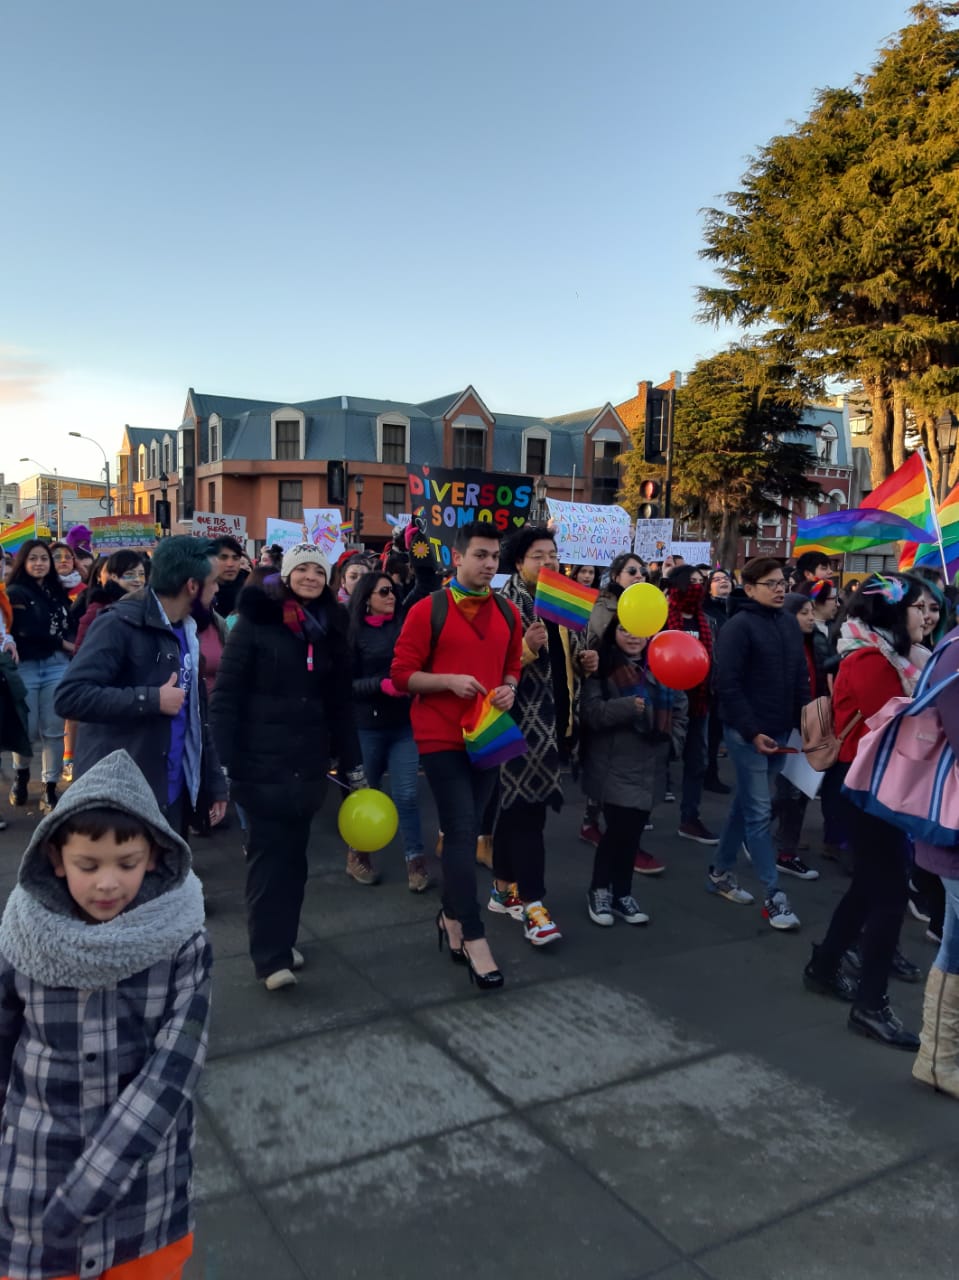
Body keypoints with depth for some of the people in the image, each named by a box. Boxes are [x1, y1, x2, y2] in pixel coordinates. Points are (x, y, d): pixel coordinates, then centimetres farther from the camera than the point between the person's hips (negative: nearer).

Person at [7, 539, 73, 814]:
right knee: (28, 730, 2)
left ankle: (50, 789, 10)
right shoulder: (15, 592, -1)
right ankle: (21, 774, 31)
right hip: (26, 667, -3)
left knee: (53, 730, 2)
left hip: (57, 666, 3)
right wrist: (64, 644, -8)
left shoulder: (57, 591, 13)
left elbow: (69, 624, 11)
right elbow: (27, 630, -11)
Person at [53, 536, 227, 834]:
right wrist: (152, 699, -22)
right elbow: (70, 696, -24)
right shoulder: (120, 624, -14)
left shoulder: (185, 633, 10)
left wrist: (213, 782, 15)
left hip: (172, 794, 8)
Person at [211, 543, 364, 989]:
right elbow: (225, 695, -8)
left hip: (309, 762, 5)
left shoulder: (330, 629, 10)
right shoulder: (256, 620, -5)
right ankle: (270, 955, 4)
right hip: (261, 761, -4)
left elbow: (339, 703, 13)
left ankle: (283, 939, 22)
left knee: (293, 853, 9)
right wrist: (224, 761, -15)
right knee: (268, 853, -2)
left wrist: (352, 764, 11)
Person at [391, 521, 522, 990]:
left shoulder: (508, 613, 7)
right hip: (441, 736, -5)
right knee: (461, 832, -9)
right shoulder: (428, 610, -9)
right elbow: (401, 674, -8)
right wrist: (449, 680, -22)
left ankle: (451, 916, 31)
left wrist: (509, 688, -3)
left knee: (467, 831, 14)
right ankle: (475, 939, -2)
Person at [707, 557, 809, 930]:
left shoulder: (789, 625, 10)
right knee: (759, 812, -4)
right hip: (748, 734, -7)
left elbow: (800, 679, 15)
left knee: (745, 805, 15)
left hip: (779, 732, 7)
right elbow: (727, 684, -17)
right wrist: (752, 731, -20)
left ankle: (720, 873, 29)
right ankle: (773, 896, 3)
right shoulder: (738, 626, -12)